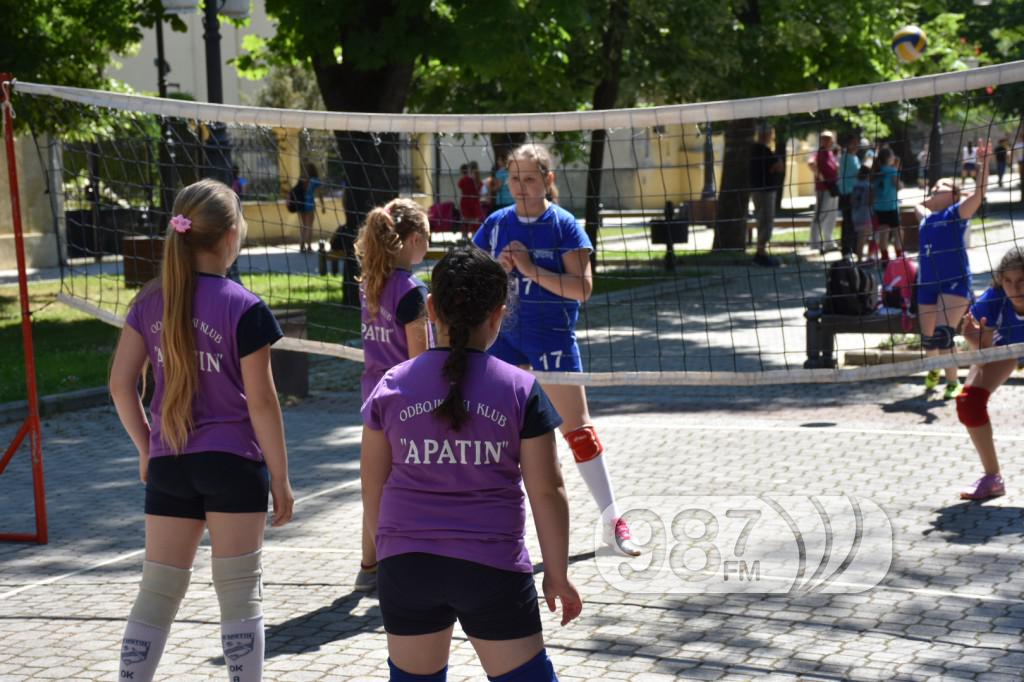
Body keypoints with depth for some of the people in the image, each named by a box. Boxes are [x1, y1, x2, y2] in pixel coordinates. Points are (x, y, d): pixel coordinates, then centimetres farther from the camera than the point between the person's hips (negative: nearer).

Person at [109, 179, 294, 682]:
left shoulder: (150, 301, 2)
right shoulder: (244, 309, -12)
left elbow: (121, 385, 3)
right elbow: (261, 401, -10)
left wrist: (146, 448, 16)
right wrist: (280, 479, -3)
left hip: (167, 465, 4)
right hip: (233, 464, -4)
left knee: (157, 594, 12)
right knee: (239, 593, 6)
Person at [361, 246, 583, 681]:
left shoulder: (391, 386, -1)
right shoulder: (520, 389, -7)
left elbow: (373, 485, 6)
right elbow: (547, 491, -4)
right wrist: (557, 574, 5)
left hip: (406, 564, 3)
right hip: (493, 567, -2)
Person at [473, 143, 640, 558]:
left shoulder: (564, 226, -7)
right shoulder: (496, 224, 4)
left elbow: (582, 287, -15)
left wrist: (533, 270, -22)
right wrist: (496, 268, -12)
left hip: (552, 336, -4)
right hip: (502, 333, 4)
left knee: (577, 427, -4)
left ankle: (612, 520, 3)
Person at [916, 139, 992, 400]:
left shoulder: (957, 213, 0)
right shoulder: (927, 216, 15)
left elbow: (979, 192, -16)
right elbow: (919, 204, 41)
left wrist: (984, 162, -24)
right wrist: (929, 199, 27)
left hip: (955, 282, -6)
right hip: (928, 282, 6)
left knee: (943, 333, -21)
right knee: (928, 337, 12)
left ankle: (953, 383, -13)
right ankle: (933, 371, 41)